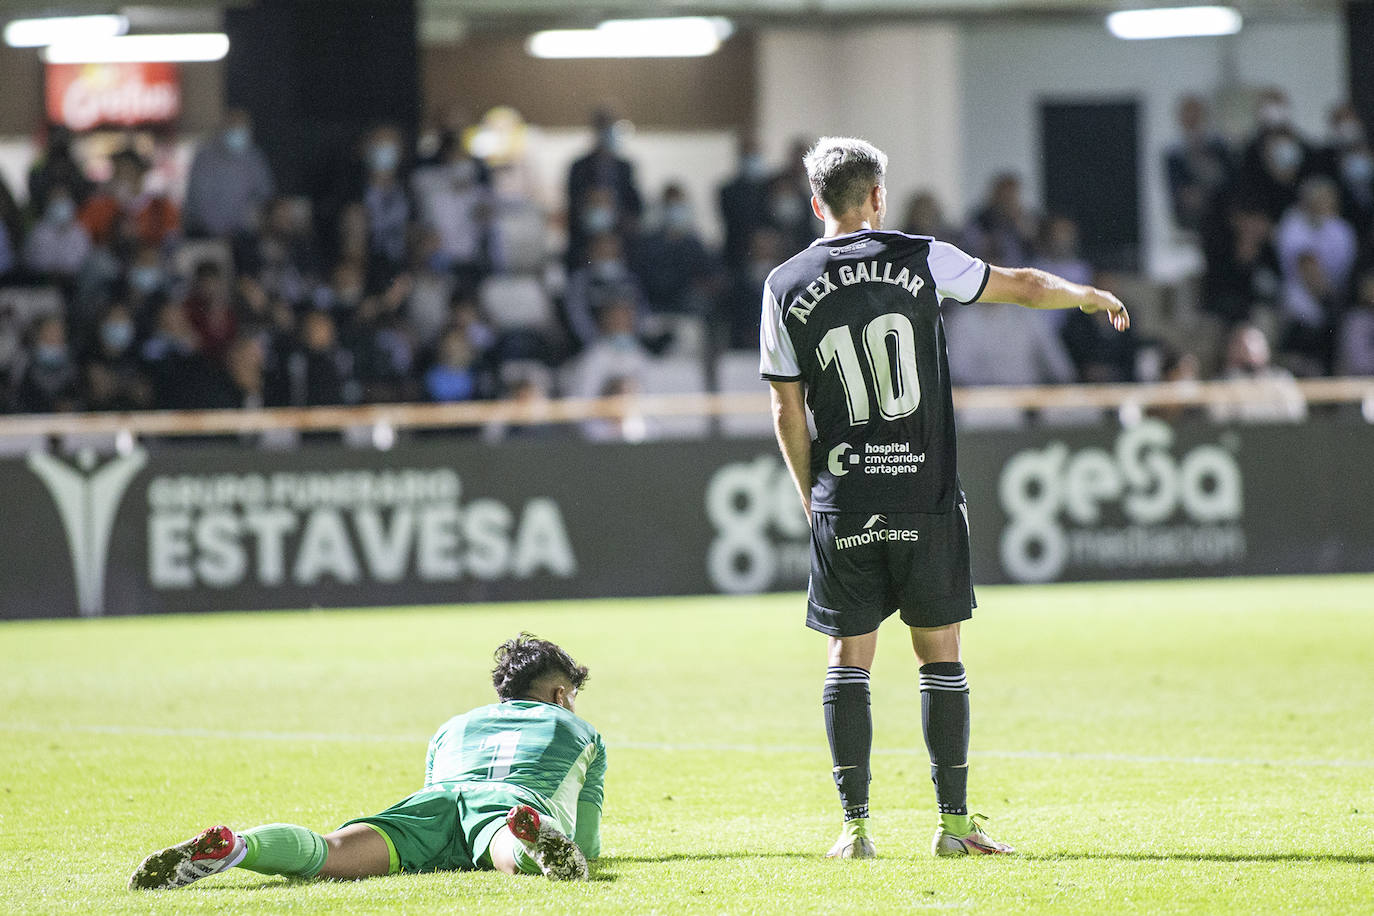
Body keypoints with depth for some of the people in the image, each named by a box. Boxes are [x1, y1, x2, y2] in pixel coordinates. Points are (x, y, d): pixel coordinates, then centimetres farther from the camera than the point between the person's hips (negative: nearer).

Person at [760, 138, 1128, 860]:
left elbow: (788, 412, 3)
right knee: (940, 656, 5)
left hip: (840, 503, 1)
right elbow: (1025, 287, 13)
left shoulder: (785, 287, 1)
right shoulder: (921, 260, -1)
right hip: (926, 499, -1)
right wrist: (1094, 298, 33)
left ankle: (855, 826, 3)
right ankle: (955, 823, 6)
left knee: (848, 659, 6)